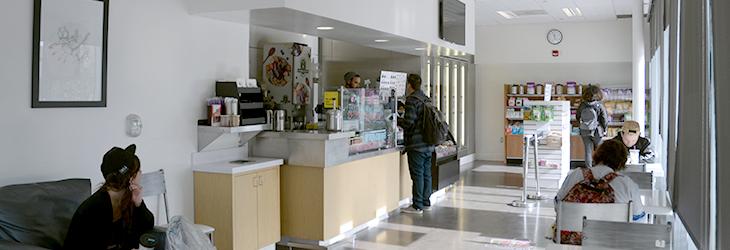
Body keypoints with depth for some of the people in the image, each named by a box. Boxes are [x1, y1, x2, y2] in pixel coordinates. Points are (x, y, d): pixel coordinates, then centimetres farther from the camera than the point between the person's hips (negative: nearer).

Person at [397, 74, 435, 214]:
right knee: (426, 174, 13)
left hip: (416, 144, -8)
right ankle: (426, 203, 20)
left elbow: (408, 122, -18)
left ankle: (417, 206, 0)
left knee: (417, 175, -4)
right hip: (428, 144, 8)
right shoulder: (427, 99, 14)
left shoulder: (412, 100, -12)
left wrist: (397, 120, 1)